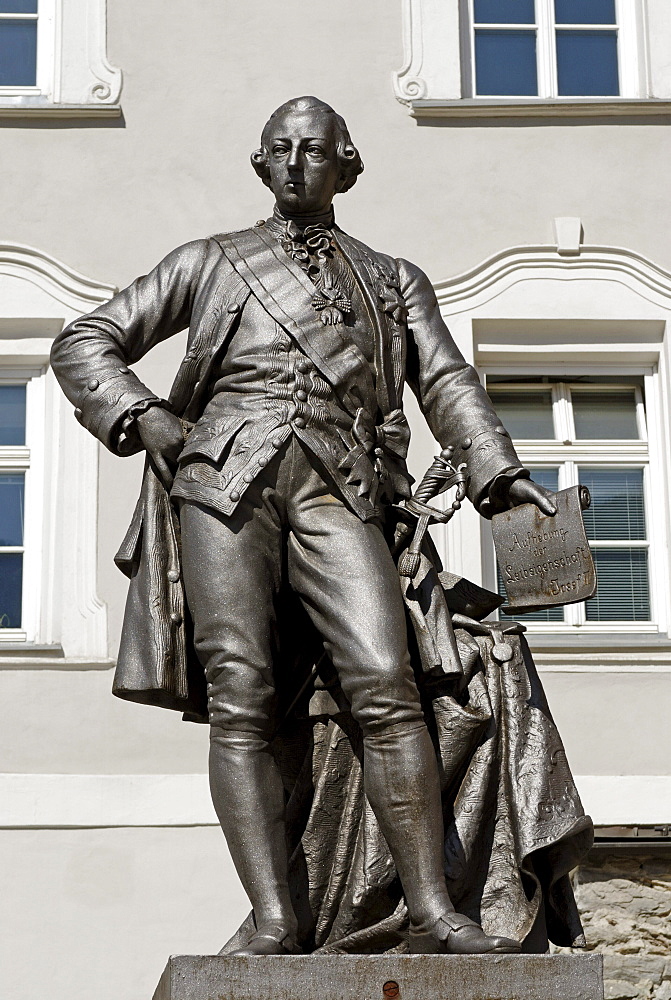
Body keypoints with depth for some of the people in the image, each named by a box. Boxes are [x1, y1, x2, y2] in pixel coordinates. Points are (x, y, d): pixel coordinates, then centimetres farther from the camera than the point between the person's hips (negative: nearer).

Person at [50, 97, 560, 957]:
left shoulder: (394, 280, 27)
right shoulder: (211, 262, 24)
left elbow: (446, 381, 13)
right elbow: (84, 345, 22)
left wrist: (497, 471, -6)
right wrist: (141, 416, 3)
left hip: (336, 490, 0)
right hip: (226, 478, 0)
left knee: (385, 682, -18)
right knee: (241, 694, -15)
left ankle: (433, 914, -19)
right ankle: (272, 923, -19)